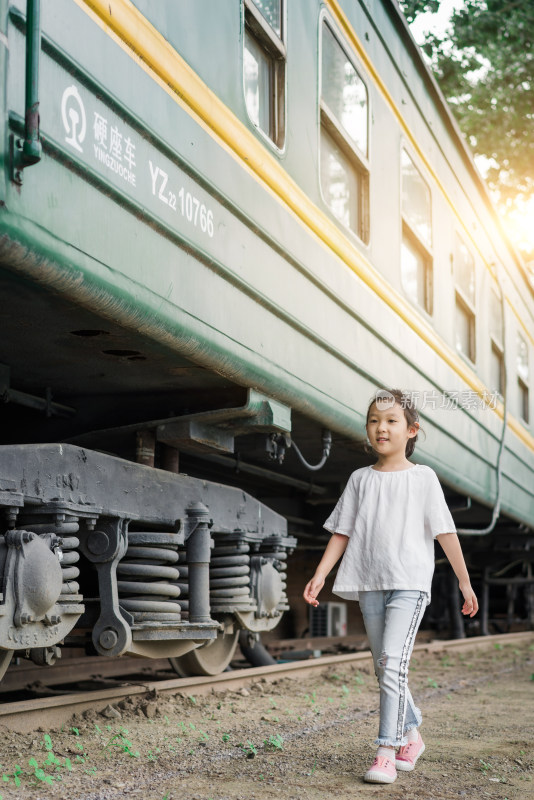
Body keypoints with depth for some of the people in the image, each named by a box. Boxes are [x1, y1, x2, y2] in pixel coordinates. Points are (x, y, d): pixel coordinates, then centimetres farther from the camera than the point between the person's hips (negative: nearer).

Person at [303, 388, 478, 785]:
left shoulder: (422, 477, 1)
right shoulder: (360, 479, 10)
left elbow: (445, 532, 2)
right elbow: (342, 532, 11)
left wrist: (465, 582, 2)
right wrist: (320, 575, 2)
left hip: (410, 583, -4)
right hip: (370, 584, 4)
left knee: (393, 663, -16)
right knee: (384, 668, 11)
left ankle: (386, 753, -13)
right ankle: (410, 736, 30)